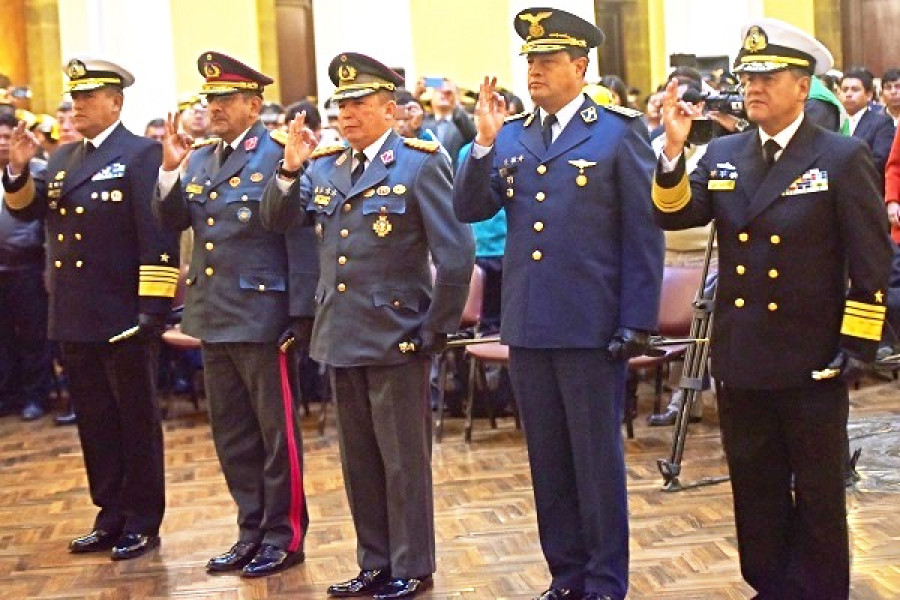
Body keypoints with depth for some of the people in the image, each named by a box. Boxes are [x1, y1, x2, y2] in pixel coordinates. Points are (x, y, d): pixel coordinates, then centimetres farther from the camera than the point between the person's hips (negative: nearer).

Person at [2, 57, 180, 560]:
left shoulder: (141, 154, -9)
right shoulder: (64, 158, 14)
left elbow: (159, 233, -16)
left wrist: (154, 305, -21)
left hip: (124, 318, -7)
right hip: (76, 318, 7)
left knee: (137, 421, 5)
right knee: (95, 422, 14)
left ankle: (142, 523, 15)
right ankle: (110, 517, 26)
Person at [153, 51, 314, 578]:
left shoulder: (278, 156, -11)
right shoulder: (200, 160, 11)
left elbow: (302, 238, -14)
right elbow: (172, 222, 8)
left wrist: (301, 314, -18)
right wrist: (170, 169, -7)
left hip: (262, 316, -7)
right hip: (213, 317, 8)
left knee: (276, 432, 5)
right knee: (232, 434, 15)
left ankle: (285, 536, 17)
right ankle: (252, 530, 27)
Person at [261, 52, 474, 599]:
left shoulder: (421, 164, -9)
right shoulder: (324, 166, 9)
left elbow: (457, 254, -12)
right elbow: (277, 221, 5)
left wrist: (436, 329, -10)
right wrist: (290, 169, -10)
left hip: (395, 338, -6)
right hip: (341, 337, 6)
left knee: (404, 461, 5)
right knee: (359, 460, 15)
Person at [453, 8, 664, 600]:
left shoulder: (620, 131, -4)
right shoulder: (510, 136, 9)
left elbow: (644, 234, -5)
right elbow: (470, 210, 3)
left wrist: (637, 324, -10)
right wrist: (484, 141, -10)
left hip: (591, 325, -4)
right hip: (528, 325, 5)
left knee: (597, 459, 5)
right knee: (548, 460, 13)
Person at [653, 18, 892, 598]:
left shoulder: (844, 157, -6)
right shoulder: (723, 154, 7)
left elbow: (873, 261, -8)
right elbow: (675, 215, -5)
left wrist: (857, 346, -12)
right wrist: (674, 149, -20)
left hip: (811, 360, -4)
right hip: (741, 359, 5)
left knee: (818, 493, 9)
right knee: (755, 486, 15)